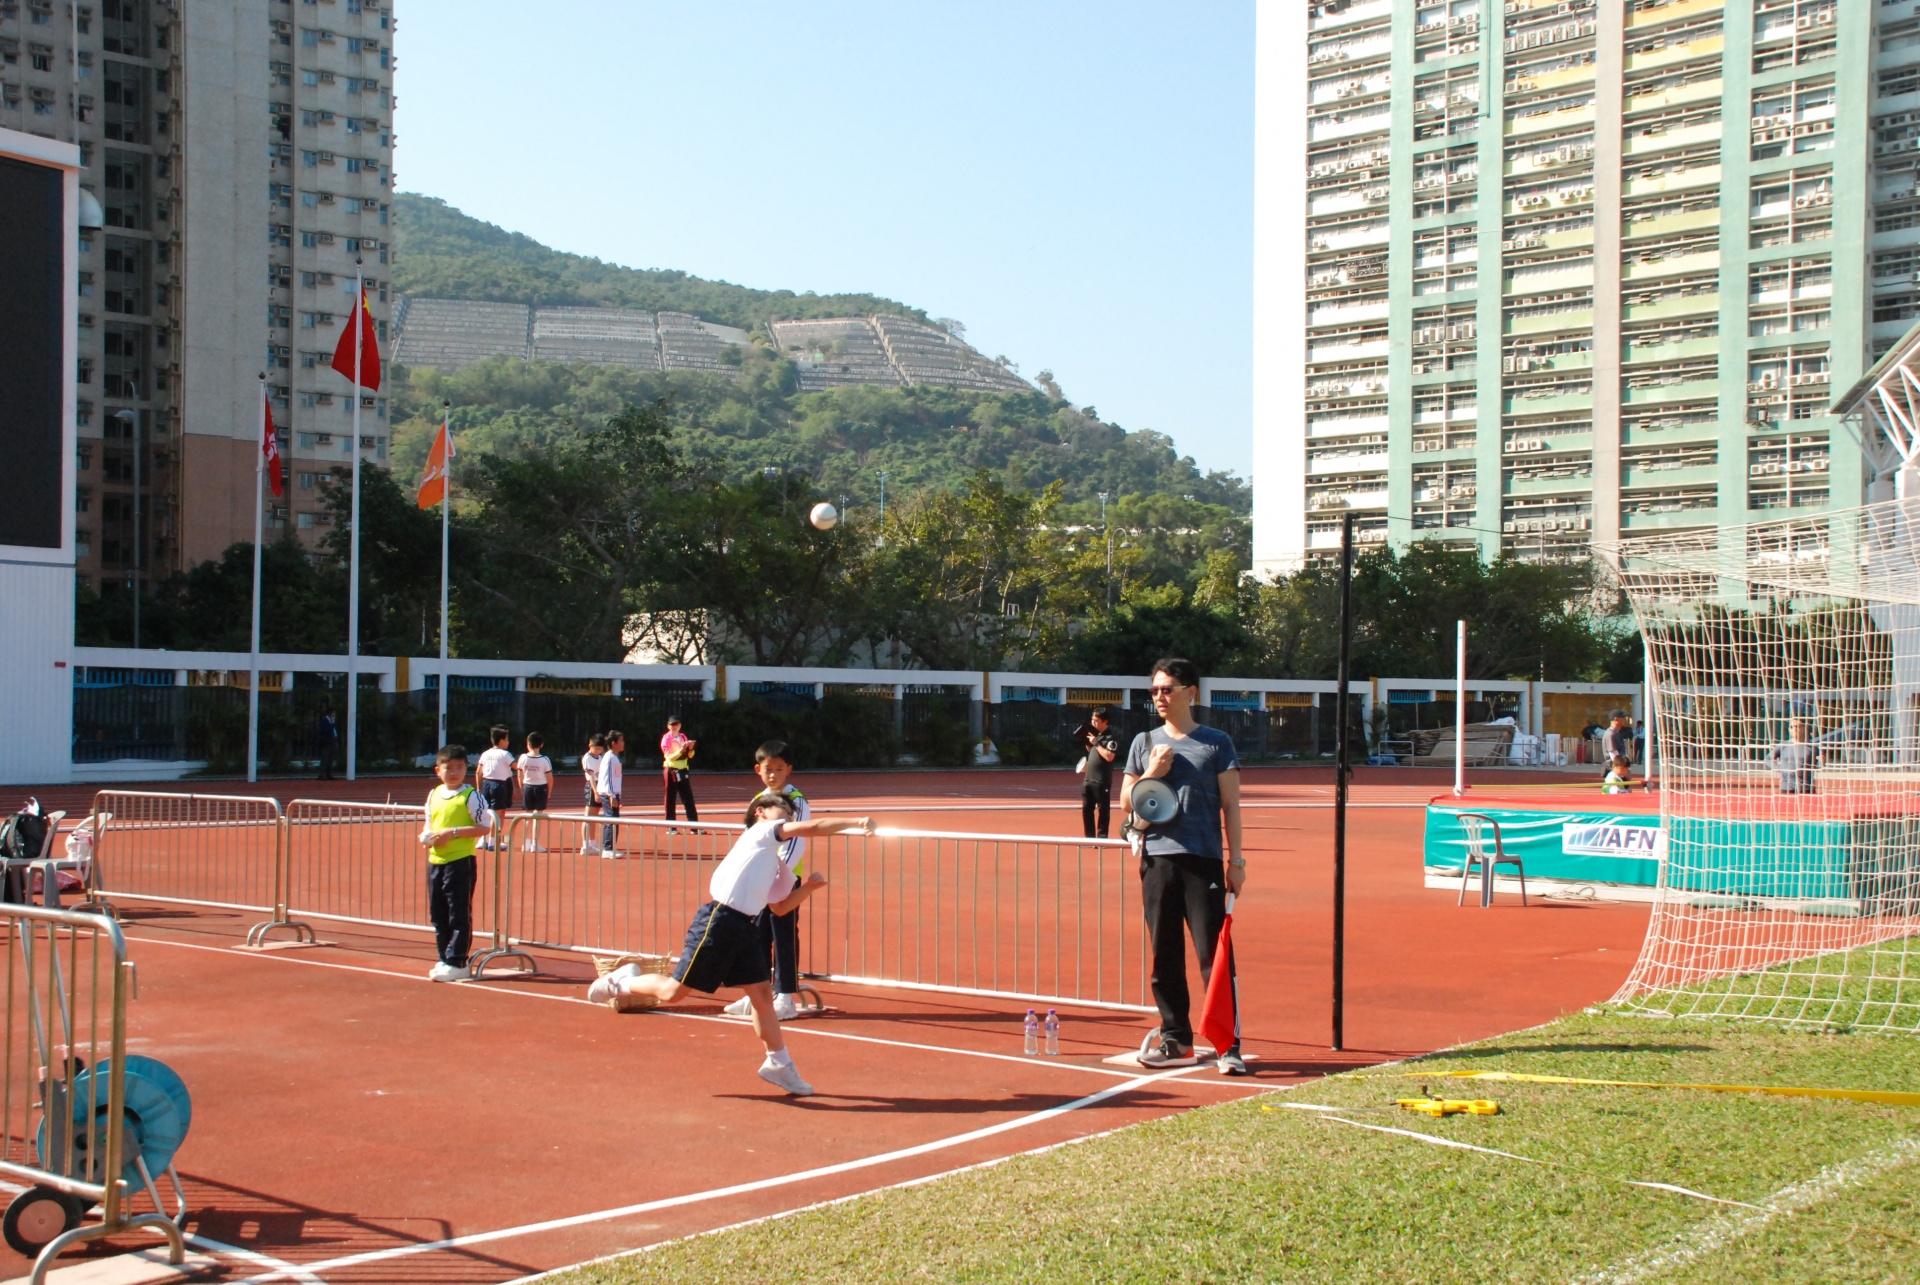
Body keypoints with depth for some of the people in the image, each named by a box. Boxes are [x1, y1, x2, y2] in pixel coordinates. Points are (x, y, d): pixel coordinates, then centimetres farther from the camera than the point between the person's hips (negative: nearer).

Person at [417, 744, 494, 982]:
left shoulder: (471, 796, -8)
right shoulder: (433, 795, 11)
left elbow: (484, 827, -13)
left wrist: (453, 832, -18)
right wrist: (425, 835, 0)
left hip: (461, 861, -7)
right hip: (436, 861, 7)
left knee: (459, 915, -3)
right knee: (438, 915, 12)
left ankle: (457, 963, 1)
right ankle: (445, 960, 21)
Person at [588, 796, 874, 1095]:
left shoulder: (773, 862, 24)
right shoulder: (763, 830, 2)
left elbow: (779, 907, 26)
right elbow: (814, 827, -10)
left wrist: (809, 886, 14)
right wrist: (855, 822, -7)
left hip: (745, 929, 9)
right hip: (718, 922, -9)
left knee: (762, 993, 5)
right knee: (672, 992, -3)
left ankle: (779, 1064, 14)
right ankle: (623, 981, 20)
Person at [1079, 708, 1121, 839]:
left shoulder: (1111, 738, -11)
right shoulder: (1096, 735, 15)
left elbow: (1109, 756, -24)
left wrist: (1096, 743, -18)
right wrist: (1087, 743, 9)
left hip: (1102, 782, -9)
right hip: (1088, 780, 9)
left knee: (1103, 811, -2)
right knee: (1086, 810, 11)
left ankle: (1102, 838, 3)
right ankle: (1090, 837, 18)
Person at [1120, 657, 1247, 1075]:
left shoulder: (1216, 743, 4)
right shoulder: (1145, 743, 13)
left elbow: (1230, 804, 3)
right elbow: (1126, 803, 15)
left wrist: (1236, 860, -3)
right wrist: (1151, 774, -3)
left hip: (1203, 859, -3)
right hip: (1157, 858, 4)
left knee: (1214, 954, -7)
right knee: (1165, 954, 6)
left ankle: (1228, 1045, -4)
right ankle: (1176, 1040, 15)